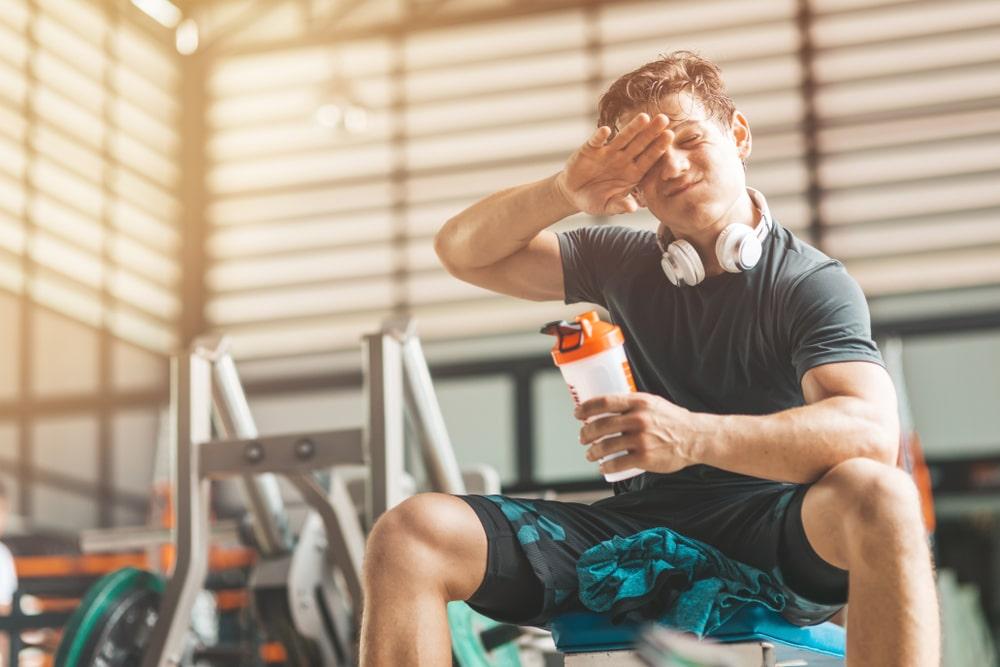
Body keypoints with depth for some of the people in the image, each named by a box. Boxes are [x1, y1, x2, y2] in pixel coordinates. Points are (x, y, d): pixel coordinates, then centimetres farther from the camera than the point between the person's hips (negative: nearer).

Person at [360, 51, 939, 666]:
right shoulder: (625, 263, 13)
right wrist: (566, 193, -3)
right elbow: (463, 252, 16)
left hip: (773, 532, -4)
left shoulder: (814, 283, -4)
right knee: (409, 536, -16)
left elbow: (871, 432, -23)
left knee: (879, 498, -39)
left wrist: (695, 436, -37)